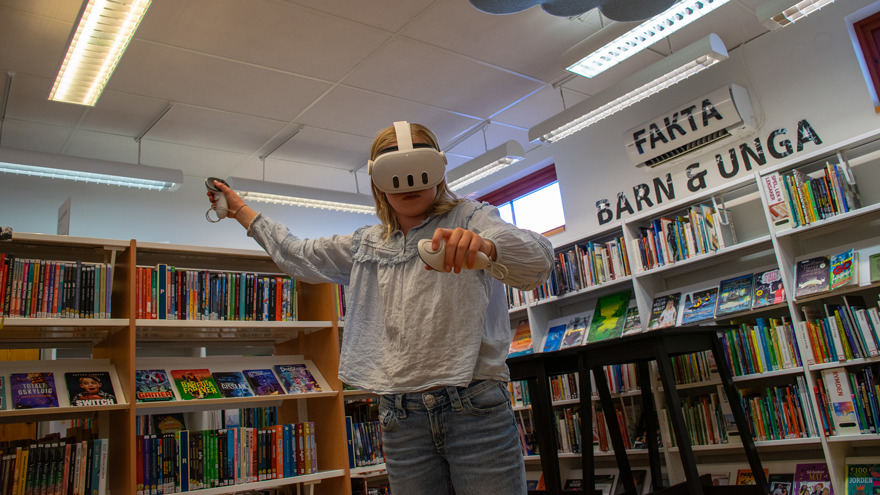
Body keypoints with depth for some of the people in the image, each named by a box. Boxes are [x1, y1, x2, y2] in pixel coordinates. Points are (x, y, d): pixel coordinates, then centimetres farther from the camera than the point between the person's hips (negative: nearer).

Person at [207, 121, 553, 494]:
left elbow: (538, 260, -16)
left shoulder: (471, 218, 2)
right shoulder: (366, 245, 18)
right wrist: (240, 210, 39)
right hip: (401, 418, 4)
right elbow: (298, 256, 33)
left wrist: (484, 245, -38)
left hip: (474, 408, -4)